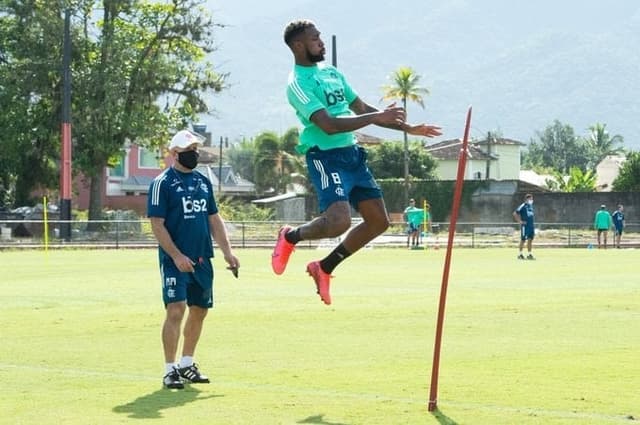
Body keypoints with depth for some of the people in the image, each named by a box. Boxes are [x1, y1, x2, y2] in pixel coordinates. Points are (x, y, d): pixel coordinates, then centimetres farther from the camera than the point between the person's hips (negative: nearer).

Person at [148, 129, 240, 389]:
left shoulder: (203, 182, 14)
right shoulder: (163, 183, -7)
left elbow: (214, 219, 19)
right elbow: (157, 225, -11)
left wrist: (227, 251, 9)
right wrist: (177, 256, -18)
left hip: (202, 259, 7)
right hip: (175, 260, -7)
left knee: (199, 310, 11)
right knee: (176, 310, -14)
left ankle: (186, 365, 24)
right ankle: (170, 370, -9)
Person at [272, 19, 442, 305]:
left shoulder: (332, 74, 16)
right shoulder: (298, 83, -12)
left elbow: (361, 109, 23)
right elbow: (328, 125, -22)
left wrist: (408, 129, 20)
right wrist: (376, 118, -24)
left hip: (352, 155, 9)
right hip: (326, 157, -9)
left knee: (378, 220, 6)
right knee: (338, 222, -24)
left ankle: (324, 268, 18)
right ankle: (291, 237, 7)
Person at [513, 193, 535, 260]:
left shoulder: (531, 206, 15)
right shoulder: (523, 206, -10)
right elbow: (515, 213, -14)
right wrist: (520, 221, -14)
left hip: (531, 225, 8)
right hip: (525, 226, -8)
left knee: (530, 239, 6)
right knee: (523, 240, -2)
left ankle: (529, 254, 11)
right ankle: (520, 254, 7)